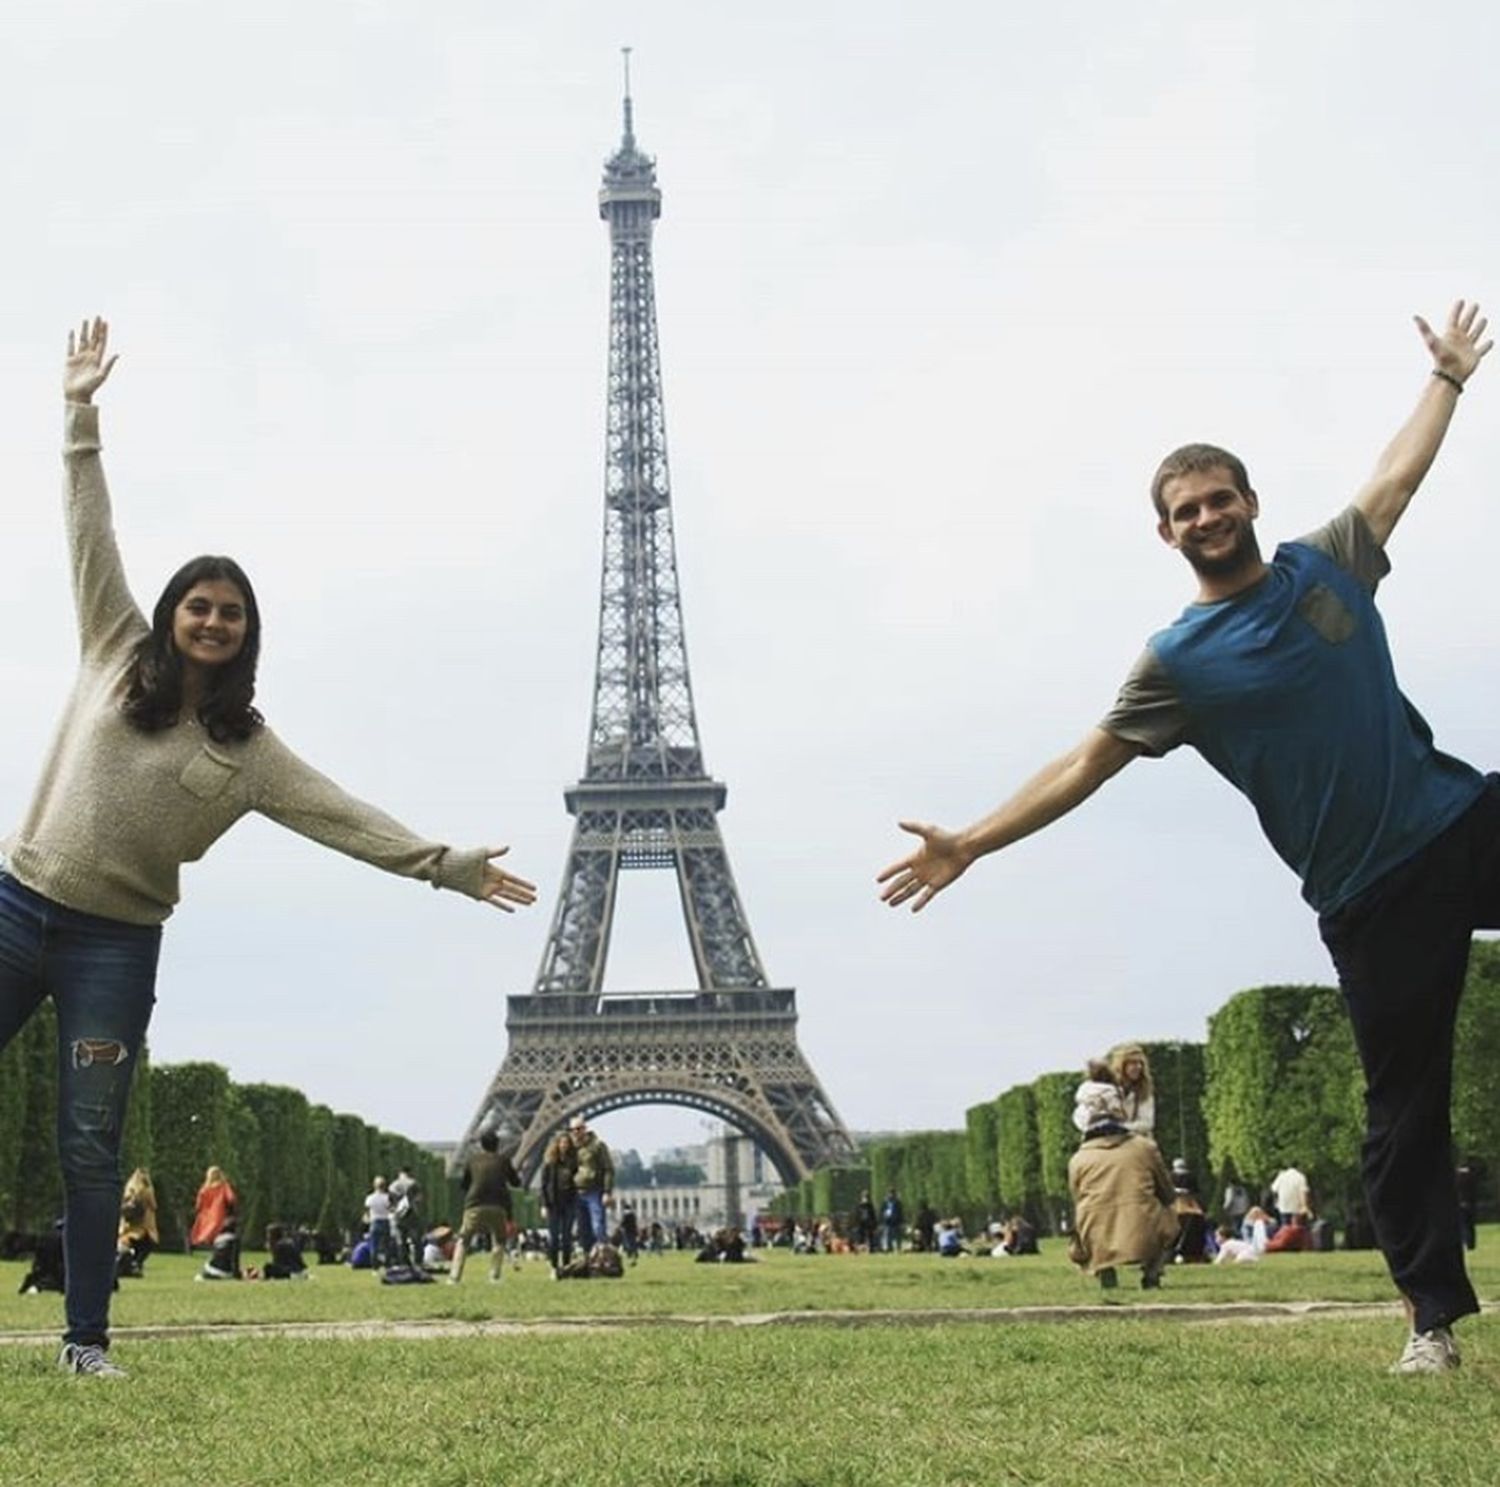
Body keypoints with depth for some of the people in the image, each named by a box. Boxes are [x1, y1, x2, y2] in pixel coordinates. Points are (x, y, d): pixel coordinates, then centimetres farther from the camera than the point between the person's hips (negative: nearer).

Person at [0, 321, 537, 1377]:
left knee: (91, 1144, 1)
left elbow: (346, 818, -1)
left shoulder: (246, 748, 3)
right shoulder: (116, 655, 4)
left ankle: (88, 1337, 8)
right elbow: (92, 538, 4)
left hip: (116, 945, 0)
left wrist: (447, 865, -8)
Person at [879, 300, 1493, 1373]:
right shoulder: (1180, 663, -3)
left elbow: (1398, 476, 23)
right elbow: (1089, 763, -3)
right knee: (1403, 1105, 1)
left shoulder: (1328, 565, 7)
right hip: (1372, 894, -3)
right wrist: (969, 845, -8)